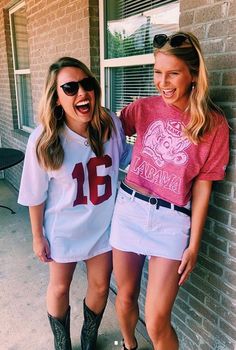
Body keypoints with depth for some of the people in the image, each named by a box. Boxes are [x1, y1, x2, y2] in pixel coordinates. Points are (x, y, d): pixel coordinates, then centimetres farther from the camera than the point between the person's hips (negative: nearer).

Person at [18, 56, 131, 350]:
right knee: (60, 287, 20)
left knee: (100, 285, 20)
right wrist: (38, 237, -3)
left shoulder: (111, 125, -16)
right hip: (64, 229, -2)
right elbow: (36, 195, -11)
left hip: (104, 224, 3)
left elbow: (125, 157, 7)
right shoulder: (43, 139, -22)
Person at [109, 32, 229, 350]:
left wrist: (194, 243, -2)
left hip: (171, 221, -2)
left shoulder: (214, 123, -6)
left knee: (156, 323, -1)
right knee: (125, 297, 20)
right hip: (129, 208, 3)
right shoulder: (144, 108, 0)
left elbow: (202, 185, -4)